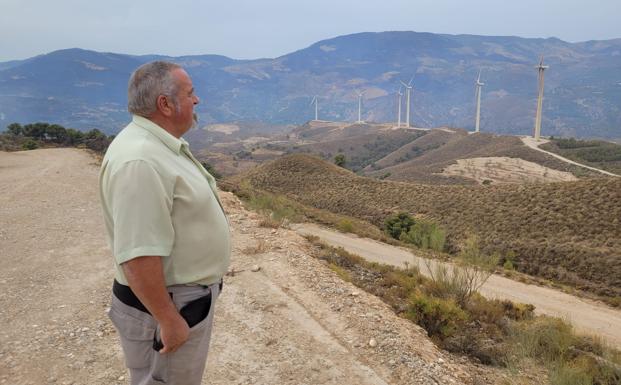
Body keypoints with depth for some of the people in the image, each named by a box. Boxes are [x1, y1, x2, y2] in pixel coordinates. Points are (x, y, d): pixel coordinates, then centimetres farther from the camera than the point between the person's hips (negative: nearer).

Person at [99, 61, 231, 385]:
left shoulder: (161, 145, 6)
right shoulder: (140, 160, -28)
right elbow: (138, 256, -30)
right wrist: (169, 320, -23)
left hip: (187, 296, 10)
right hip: (166, 306, -10)